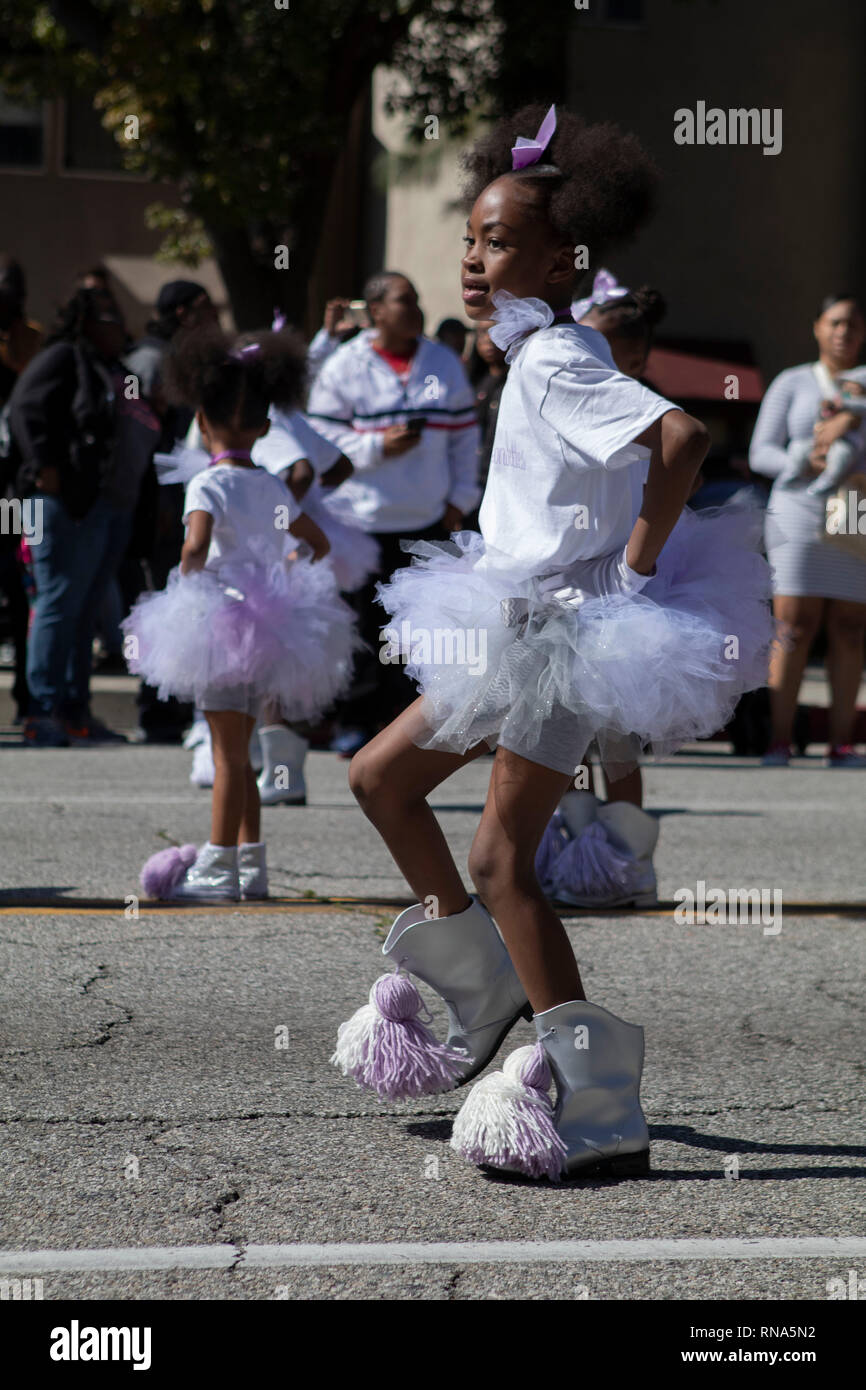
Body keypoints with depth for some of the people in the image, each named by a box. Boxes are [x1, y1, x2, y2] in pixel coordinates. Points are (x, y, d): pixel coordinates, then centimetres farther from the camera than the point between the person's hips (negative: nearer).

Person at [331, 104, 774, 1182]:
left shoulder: (556, 364, -18)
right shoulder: (546, 356, 11)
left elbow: (681, 437, -32)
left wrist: (636, 568, -24)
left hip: (564, 628, -10)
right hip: (527, 625, 10)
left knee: (501, 858, -11)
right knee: (378, 777, 18)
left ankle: (595, 1099, -11)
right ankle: (482, 994, 29)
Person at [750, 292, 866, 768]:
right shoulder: (791, 384, 9)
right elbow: (761, 454, 3)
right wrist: (806, 462, -14)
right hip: (799, 511, -1)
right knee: (794, 627, -9)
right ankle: (779, 742, -11)